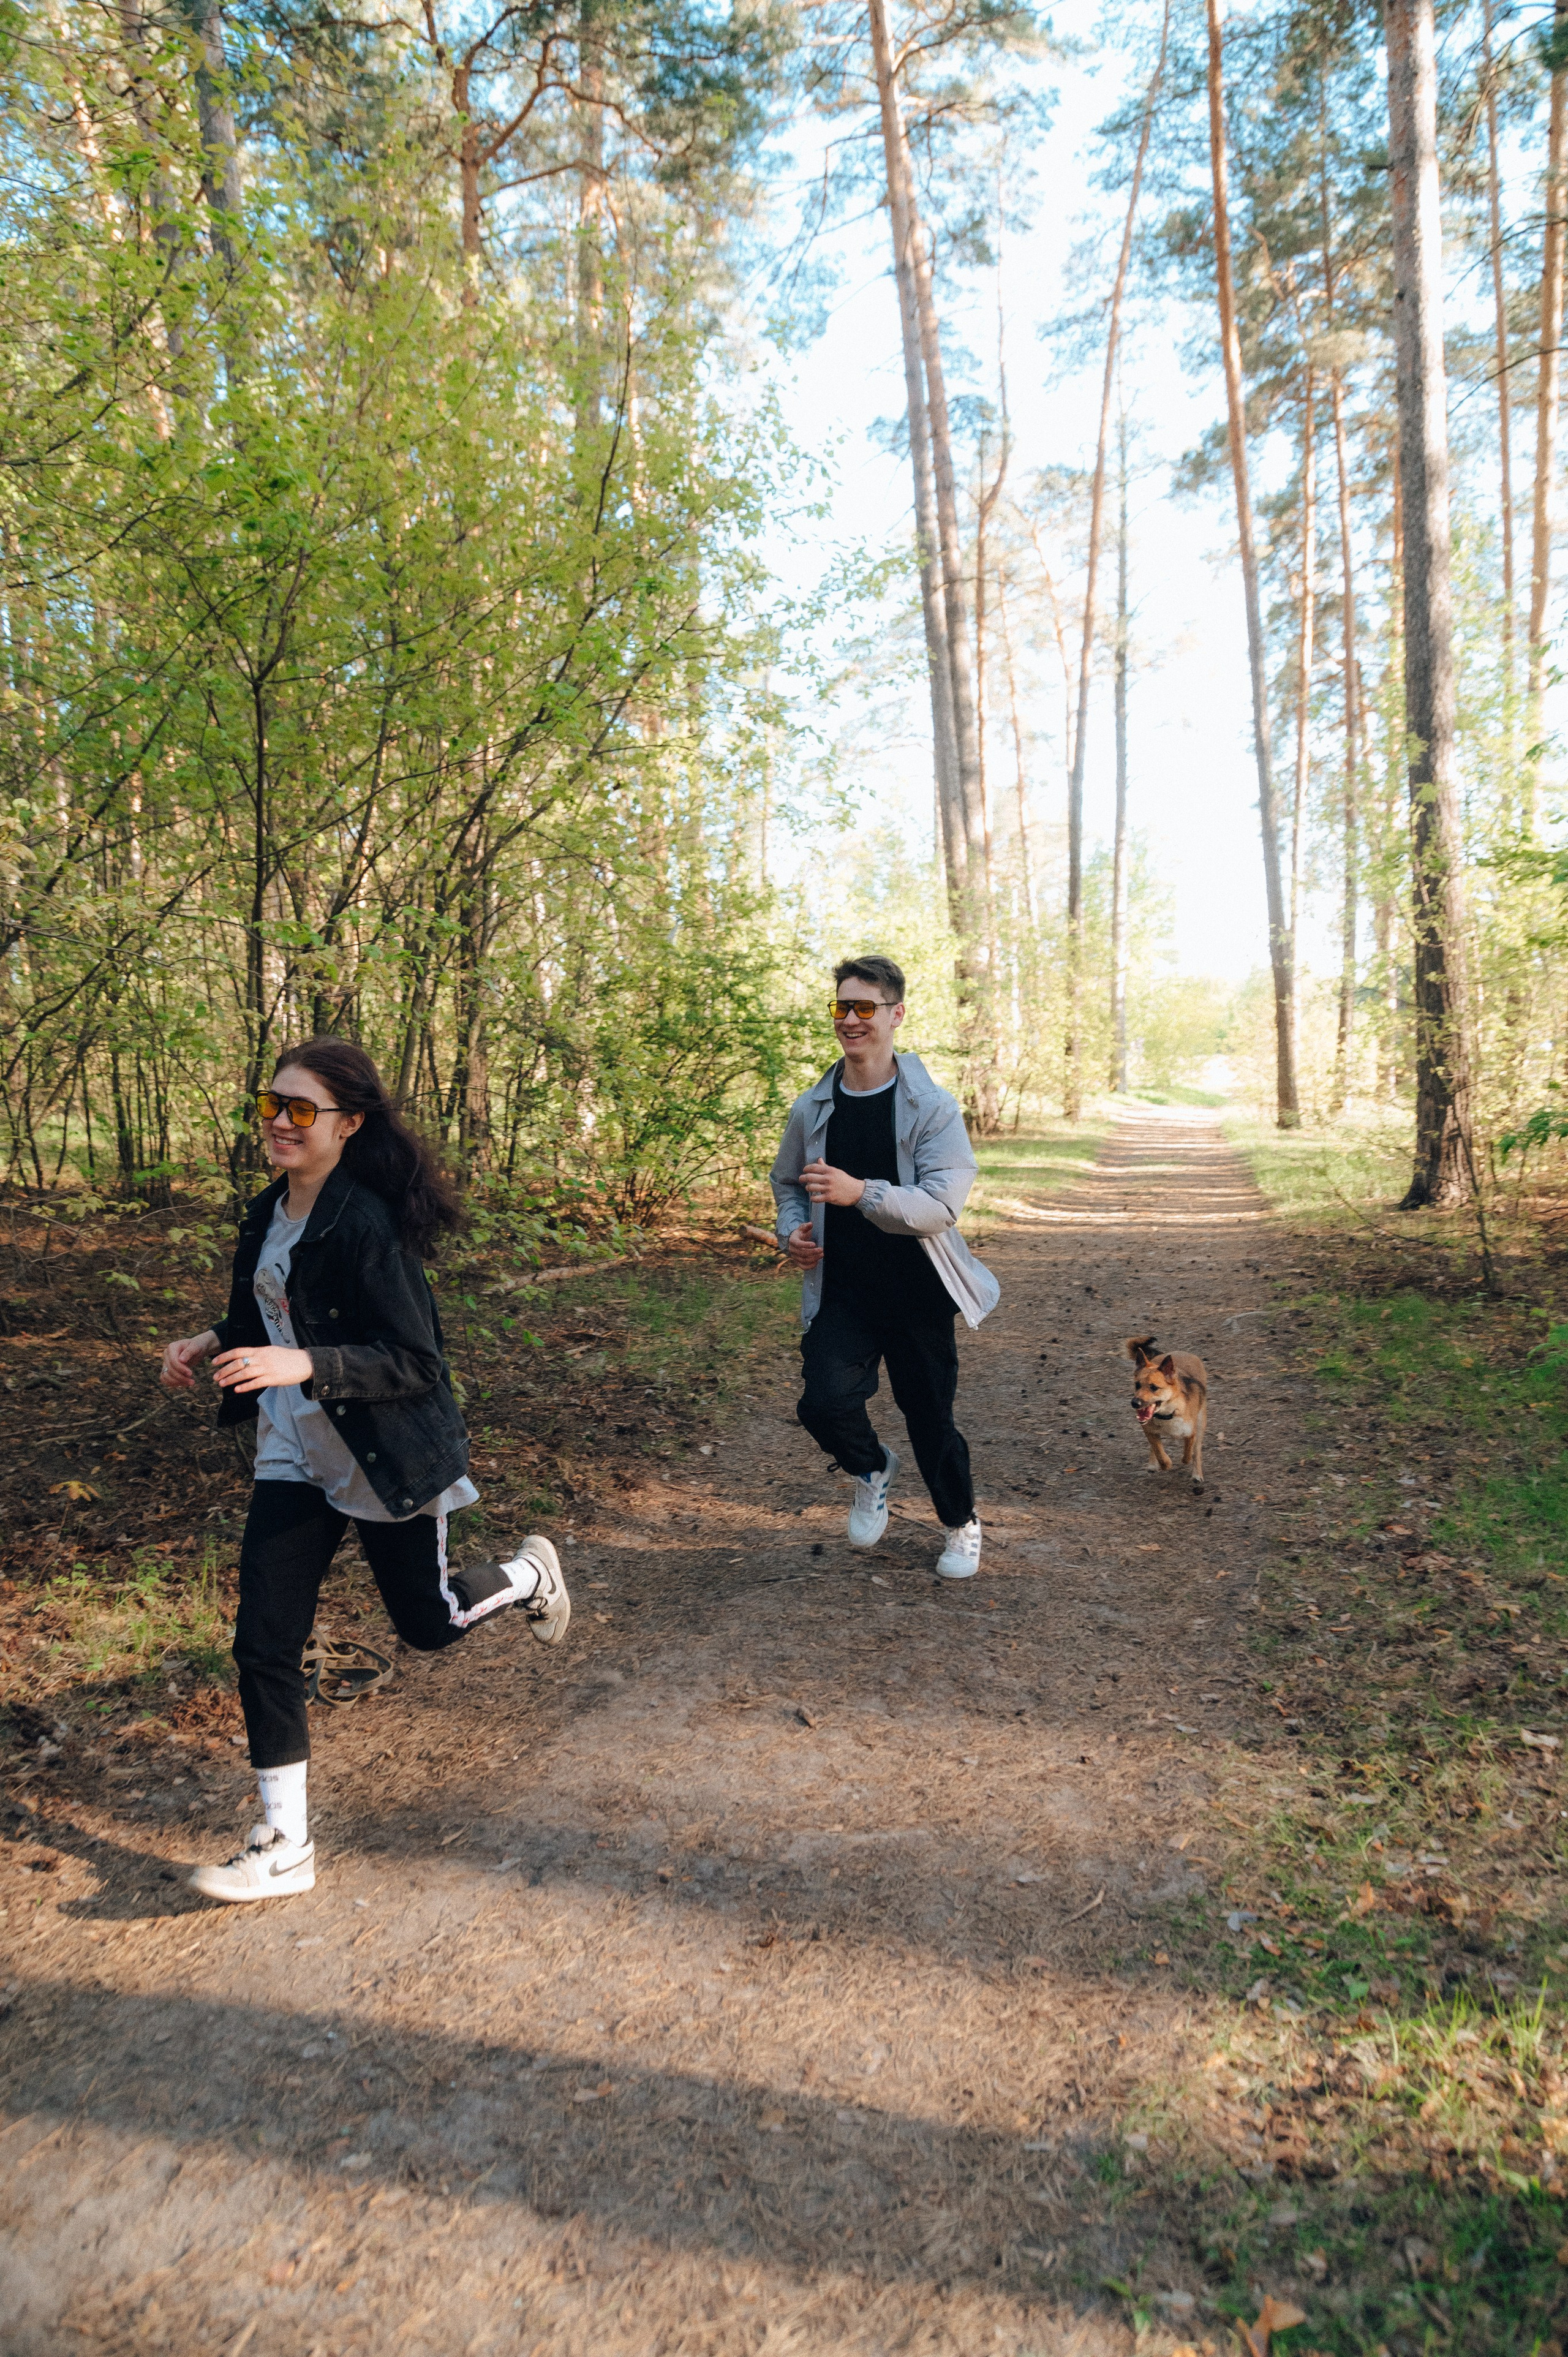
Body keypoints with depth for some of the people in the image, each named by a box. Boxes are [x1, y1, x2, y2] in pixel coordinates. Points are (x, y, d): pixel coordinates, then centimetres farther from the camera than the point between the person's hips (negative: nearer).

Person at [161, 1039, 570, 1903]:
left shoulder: (367, 1224, -24)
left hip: (384, 1463, -7)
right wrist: (215, 1341, 0)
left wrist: (302, 1365, -36)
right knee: (263, 1644, 2)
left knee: (427, 1622, 13)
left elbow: (414, 1362, -24)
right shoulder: (269, 1210, 2)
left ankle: (529, 1574, 45)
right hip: (293, 1458, 7)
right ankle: (284, 1846, 16)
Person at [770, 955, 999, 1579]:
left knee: (931, 1420, 9)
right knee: (824, 1404, -18)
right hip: (840, 1293, 2)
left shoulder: (932, 1107, -10)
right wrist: (793, 1230, -1)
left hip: (917, 1294, -2)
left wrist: (859, 1193, -33)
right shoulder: (811, 1110, 3)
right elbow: (786, 1182, 20)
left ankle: (961, 1525, 41)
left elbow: (940, 1206, -20)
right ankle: (872, 1469, 19)